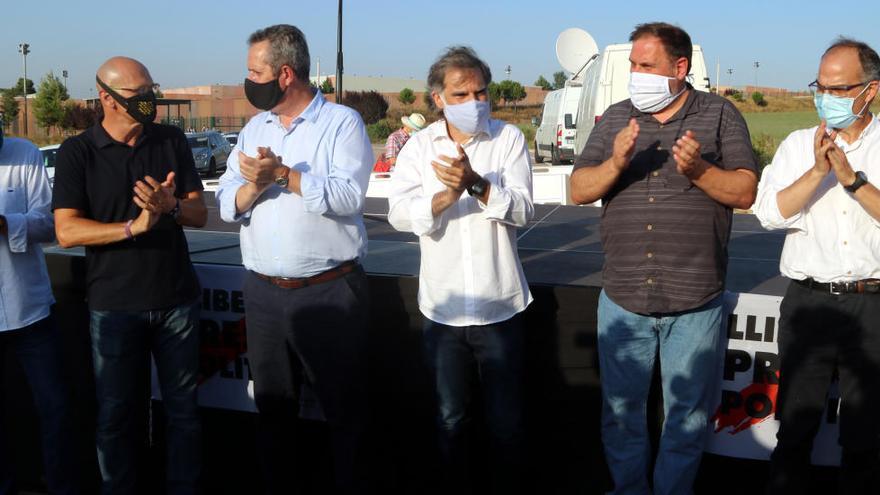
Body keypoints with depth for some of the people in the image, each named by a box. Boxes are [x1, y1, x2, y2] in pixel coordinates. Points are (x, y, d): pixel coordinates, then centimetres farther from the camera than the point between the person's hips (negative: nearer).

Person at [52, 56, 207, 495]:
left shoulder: (172, 141, 3)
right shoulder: (77, 152, -5)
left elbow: (200, 213, 3)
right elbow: (66, 231, -13)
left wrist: (171, 206, -19)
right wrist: (134, 227, -24)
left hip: (177, 298, 2)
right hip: (114, 305, -2)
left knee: (183, 408, 10)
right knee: (116, 413, 10)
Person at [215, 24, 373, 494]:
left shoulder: (342, 122, -5)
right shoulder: (253, 128, 12)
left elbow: (348, 196, -19)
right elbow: (228, 205, 5)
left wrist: (284, 174, -21)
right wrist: (255, 183, -15)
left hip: (330, 293, -5)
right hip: (263, 292, 6)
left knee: (345, 407, 5)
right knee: (273, 406, 18)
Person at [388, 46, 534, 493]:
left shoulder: (509, 139, -3)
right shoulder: (419, 146, 1)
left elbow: (522, 211, -13)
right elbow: (399, 214, -12)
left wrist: (477, 184, -29)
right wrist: (446, 194, -29)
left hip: (500, 306, -1)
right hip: (443, 307, 2)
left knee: (506, 422, 10)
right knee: (450, 418, 16)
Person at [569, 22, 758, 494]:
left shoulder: (719, 114, 1)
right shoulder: (615, 118, 7)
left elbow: (745, 191, -4)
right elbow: (579, 190, 2)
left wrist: (699, 169, -21)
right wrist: (616, 163, -17)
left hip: (695, 301, -2)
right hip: (622, 298, 2)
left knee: (687, 416, 11)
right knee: (621, 411, 14)